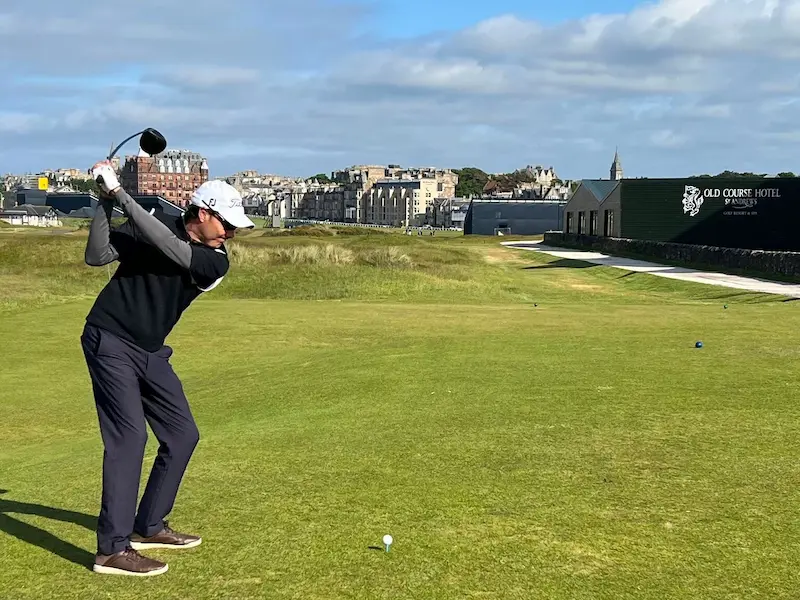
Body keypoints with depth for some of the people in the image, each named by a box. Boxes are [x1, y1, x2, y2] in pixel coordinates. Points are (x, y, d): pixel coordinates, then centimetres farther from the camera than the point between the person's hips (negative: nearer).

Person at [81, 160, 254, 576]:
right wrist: (106, 200, -25)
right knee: (129, 434, -17)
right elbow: (96, 256, -15)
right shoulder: (147, 225, -10)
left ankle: (149, 527, 22)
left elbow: (170, 248, -23)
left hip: (150, 351, 6)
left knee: (183, 435, 7)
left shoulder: (216, 261, -5)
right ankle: (113, 549, -16)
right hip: (109, 339, -6)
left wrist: (121, 193, -26)